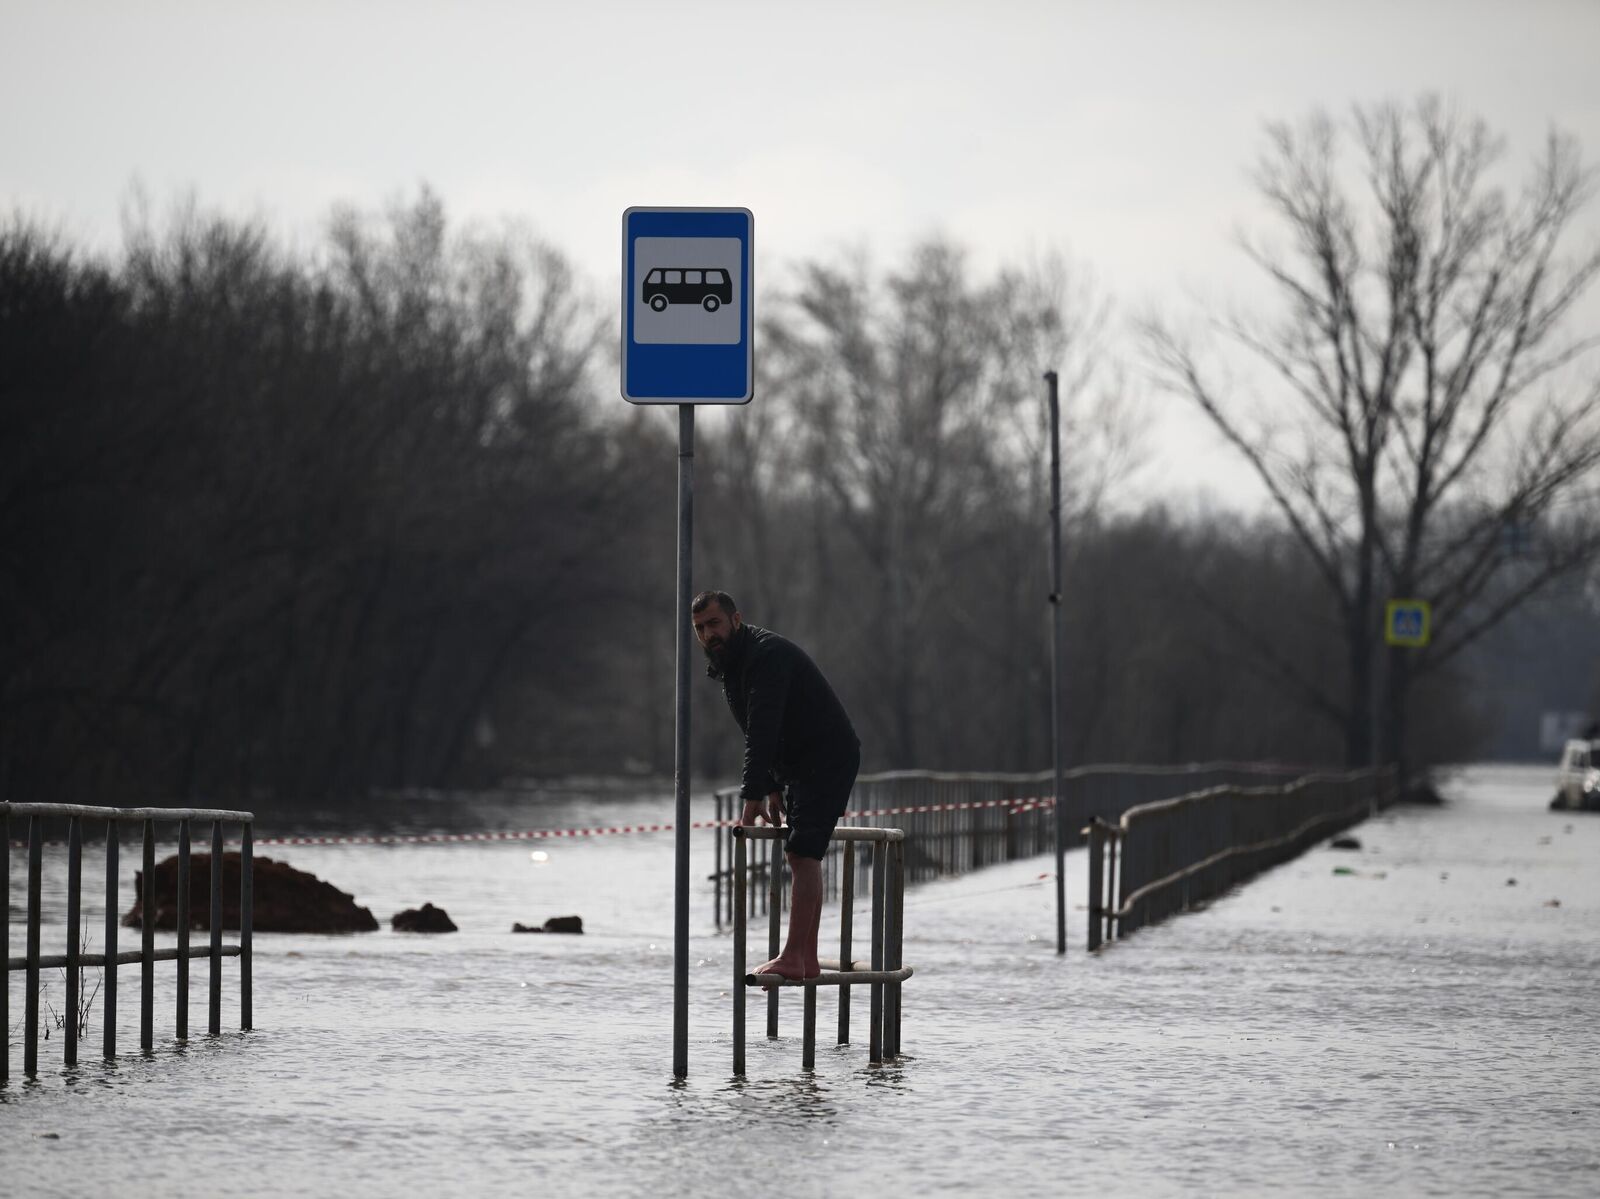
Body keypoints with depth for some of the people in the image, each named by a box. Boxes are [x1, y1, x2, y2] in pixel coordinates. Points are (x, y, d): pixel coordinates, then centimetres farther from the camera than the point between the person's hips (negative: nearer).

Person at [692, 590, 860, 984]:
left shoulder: (766, 655, -22)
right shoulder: (728, 665, 11)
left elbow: (763, 732, -29)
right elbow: (759, 734, 18)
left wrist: (752, 797, -32)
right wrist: (772, 789, 12)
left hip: (829, 757, -11)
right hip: (798, 765, 11)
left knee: (803, 854, -17)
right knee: (801, 855, 9)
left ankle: (793, 959, -23)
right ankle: (807, 959, 10)